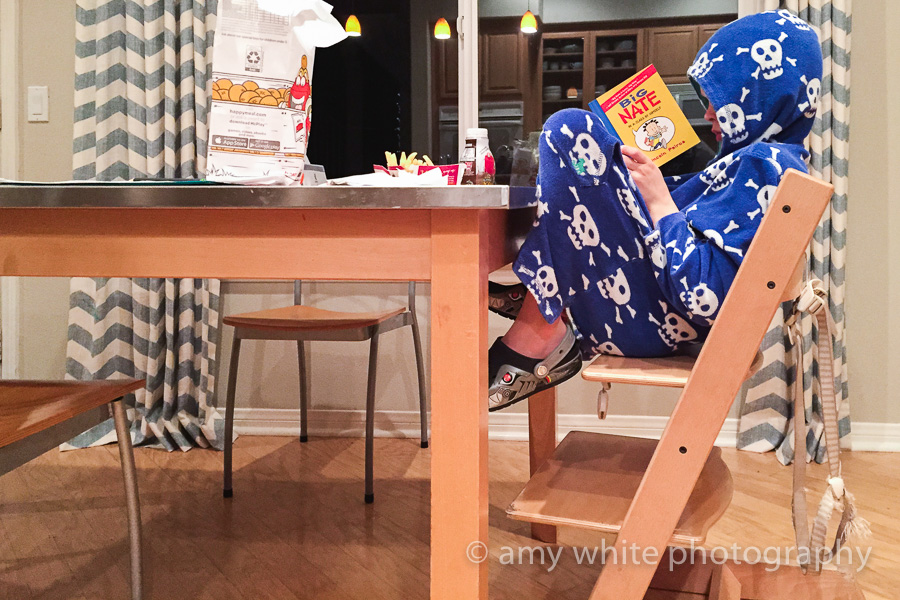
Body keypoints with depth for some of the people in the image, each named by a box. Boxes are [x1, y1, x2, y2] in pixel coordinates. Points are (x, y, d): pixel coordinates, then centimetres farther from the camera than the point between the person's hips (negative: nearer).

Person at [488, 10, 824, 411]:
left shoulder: (763, 166, -18)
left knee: (572, 131, -15)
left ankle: (537, 337, -14)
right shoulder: (775, 158, 13)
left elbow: (705, 297, -28)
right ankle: (542, 296, 6)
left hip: (645, 322, -11)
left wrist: (659, 202, -17)